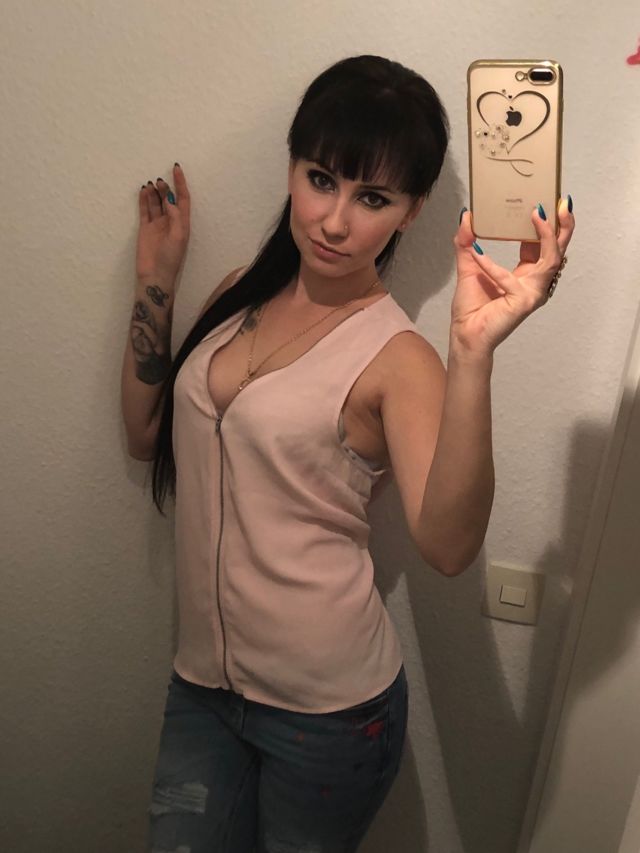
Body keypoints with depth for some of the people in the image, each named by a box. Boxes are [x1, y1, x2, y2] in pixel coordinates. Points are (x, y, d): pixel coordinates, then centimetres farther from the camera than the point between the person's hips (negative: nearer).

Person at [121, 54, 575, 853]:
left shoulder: (396, 358, -17)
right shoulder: (240, 295, 1)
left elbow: (447, 545, -31)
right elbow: (147, 433, 9)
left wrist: (473, 348, -41)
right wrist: (155, 280, 3)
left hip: (325, 705, -4)